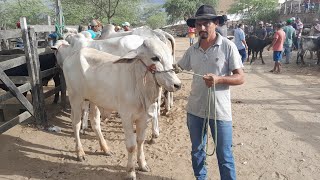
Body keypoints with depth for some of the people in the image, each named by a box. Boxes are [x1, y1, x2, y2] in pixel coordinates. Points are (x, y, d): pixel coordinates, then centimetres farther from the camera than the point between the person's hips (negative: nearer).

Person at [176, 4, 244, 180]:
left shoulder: (228, 46, -9)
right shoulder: (192, 50, 3)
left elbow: (240, 78, -10)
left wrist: (219, 79, -26)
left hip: (220, 111, -4)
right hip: (194, 109, 5)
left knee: (224, 156, 9)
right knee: (197, 151, 20)